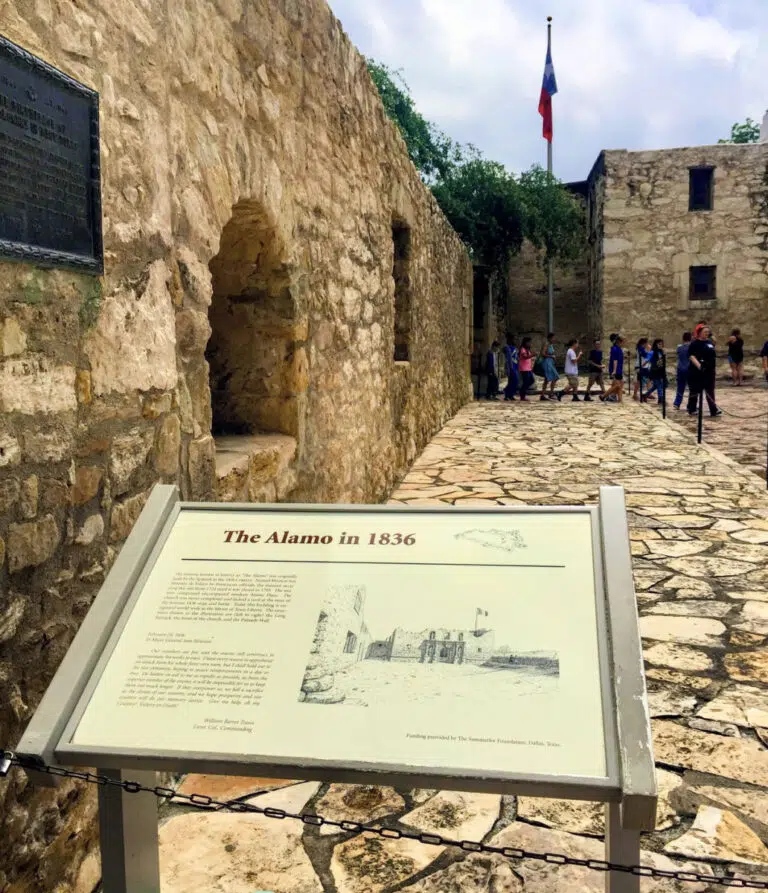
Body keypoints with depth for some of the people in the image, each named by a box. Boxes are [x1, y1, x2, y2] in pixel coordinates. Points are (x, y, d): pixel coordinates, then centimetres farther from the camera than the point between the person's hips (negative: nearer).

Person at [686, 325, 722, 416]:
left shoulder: (710, 342, 11)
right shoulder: (694, 343, -10)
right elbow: (691, 356, -20)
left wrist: (714, 366, 21)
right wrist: (699, 365, -31)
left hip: (709, 371, 6)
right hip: (696, 371, -6)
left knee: (710, 391, 6)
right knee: (694, 391, 3)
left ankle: (713, 410, 6)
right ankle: (691, 410, 14)